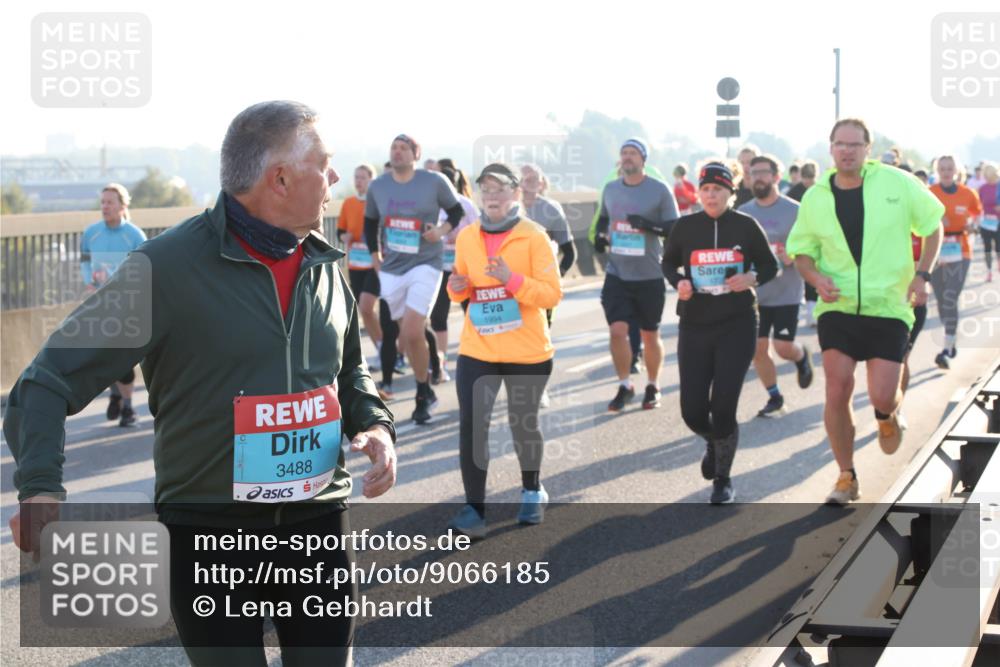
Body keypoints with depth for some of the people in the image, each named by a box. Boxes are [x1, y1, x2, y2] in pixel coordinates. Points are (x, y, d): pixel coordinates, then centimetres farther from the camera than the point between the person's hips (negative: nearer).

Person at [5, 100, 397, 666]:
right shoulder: (168, 266, -14)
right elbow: (52, 379, -11)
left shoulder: (326, 265, 5)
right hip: (209, 533, -5)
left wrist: (375, 425, 1)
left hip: (320, 522, 5)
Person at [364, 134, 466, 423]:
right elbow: (370, 222, 18)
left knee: (412, 332, -18)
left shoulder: (434, 181, -7)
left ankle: (423, 394, 0)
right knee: (406, 334, 10)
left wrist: (443, 230, -13)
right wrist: (375, 256, 11)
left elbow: (457, 211, 5)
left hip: (425, 265, -4)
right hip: (391, 269, 4)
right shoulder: (377, 186, 3)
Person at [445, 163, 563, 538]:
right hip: (477, 350, 3)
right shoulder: (467, 237, 4)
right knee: (471, 426, -9)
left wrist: (512, 278, -27)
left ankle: (532, 492, 37)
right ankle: (474, 512, -5)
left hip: (527, 352, -3)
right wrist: (457, 287, -8)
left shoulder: (534, 237, -9)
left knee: (523, 424, 11)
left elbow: (552, 294, -14)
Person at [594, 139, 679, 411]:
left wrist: (648, 225, -24)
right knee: (617, 330, -7)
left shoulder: (660, 190, -6)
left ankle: (653, 387, 27)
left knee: (650, 335, 8)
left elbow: (675, 230, -8)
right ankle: (624, 386, 10)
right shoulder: (610, 189, 6)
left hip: (649, 276, -2)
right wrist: (600, 236, 4)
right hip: (617, 274, 3)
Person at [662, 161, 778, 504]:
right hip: (694, 325, 2)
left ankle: (723, 478, 15)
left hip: (737, 324, -2)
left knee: (723, 407, -9)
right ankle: (714, 442, 39)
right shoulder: (685, 226, 0)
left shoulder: (746, 226, -2)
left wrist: (752, 278, -13)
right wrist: (679, 282, -7)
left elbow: (770, 266, 8)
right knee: (692, 411, 0)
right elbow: (668, 263, 14)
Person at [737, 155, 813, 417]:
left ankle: (802, 356, 31)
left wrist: (792, 258, -23)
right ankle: (774, 398, 20)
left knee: (784, 347, -6)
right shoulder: (743, 212, 6)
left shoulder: (794, 211, -7)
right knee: (758, 349, 2)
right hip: (754, 294, 4)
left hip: (785, 293, -4)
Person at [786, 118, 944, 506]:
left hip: (889, 307, -1)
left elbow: (933, 224, 7)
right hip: (838, 308, 1)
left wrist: (922, 274, -4)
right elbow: (800, 250, 11)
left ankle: (887, 417, 33)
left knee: (882, 397, -8)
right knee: (837, 391, -7)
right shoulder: (816, 197, 1)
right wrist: (816, 278, -10)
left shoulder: (897, 183, -5)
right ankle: (846, 477, 11)